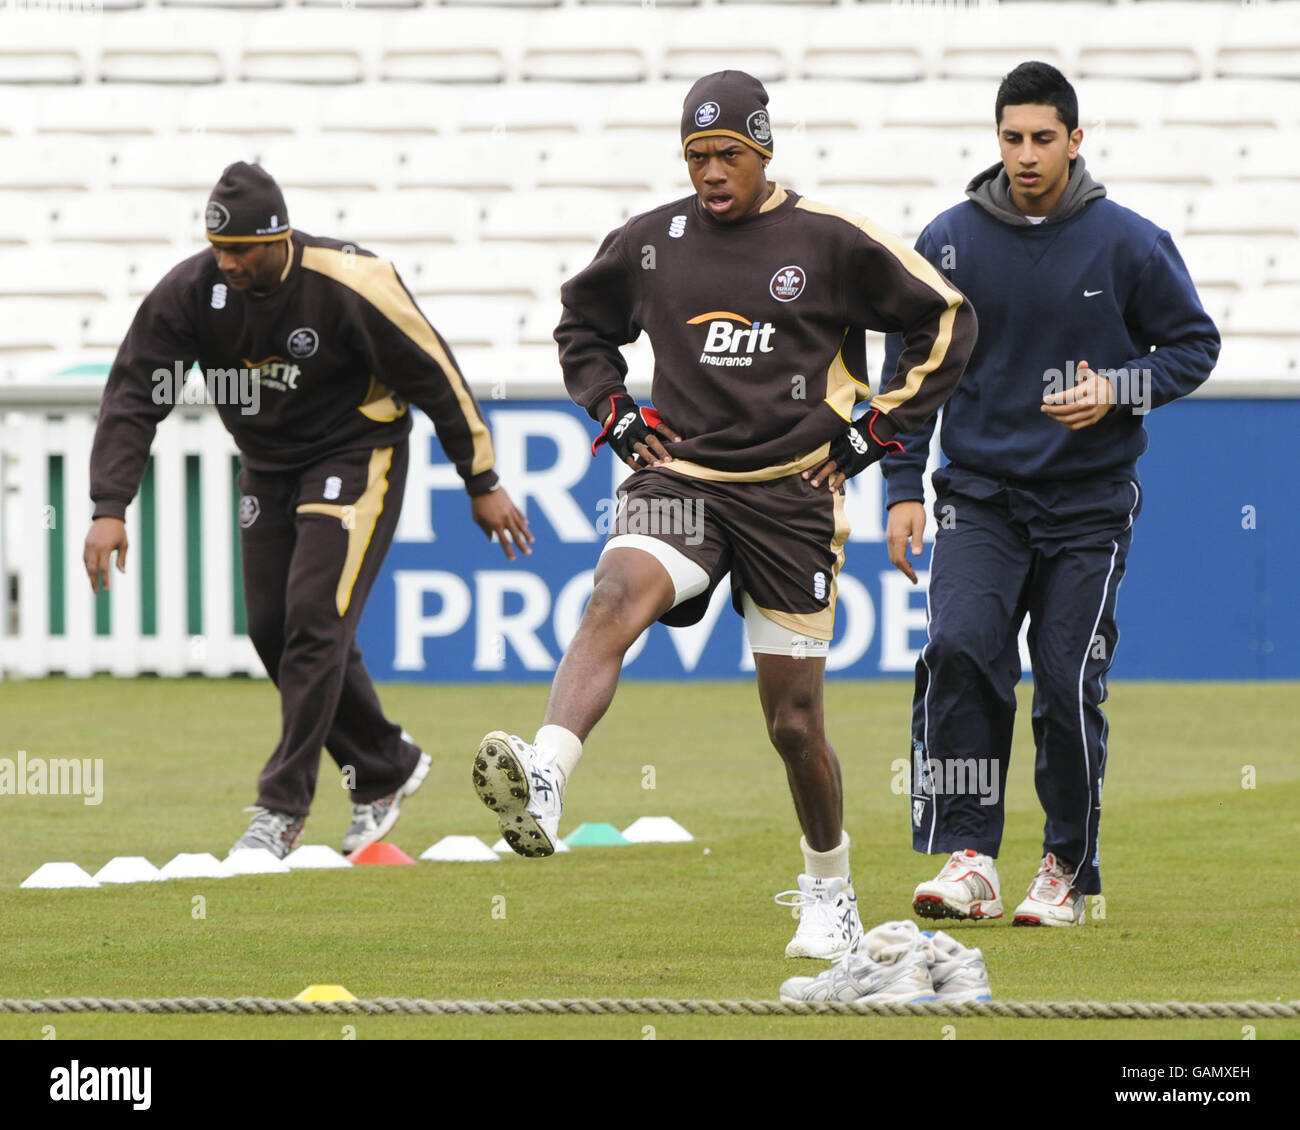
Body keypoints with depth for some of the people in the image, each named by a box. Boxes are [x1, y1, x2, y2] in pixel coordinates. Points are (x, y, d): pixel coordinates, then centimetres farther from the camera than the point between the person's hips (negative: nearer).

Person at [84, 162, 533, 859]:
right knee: (273, 629, 3)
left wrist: (482, 484, -8)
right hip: (267, 468, 5)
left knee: (314, 614, -17)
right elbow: (134, 397, -13)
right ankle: (385, 768, 22)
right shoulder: (191, 291, -17)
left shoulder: (350, 285, -27)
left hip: (356, 456, -5)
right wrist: (109, 508, -24)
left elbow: (435, 377, -15)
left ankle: (283, 806, -12)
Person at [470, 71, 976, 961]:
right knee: (616, 597, -31)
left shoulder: (831, 242, -2)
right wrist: (616, 418, 10)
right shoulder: (651, 242, 7)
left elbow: (948, 323, 5)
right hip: (678, 480, 1)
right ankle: (542, 783, -51)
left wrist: (876, 430, 1)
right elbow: (583, 325, 25)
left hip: (792, 498, -1)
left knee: (795, 721, 3)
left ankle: (830, 889, 26)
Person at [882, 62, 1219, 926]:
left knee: (1070, 688, -4)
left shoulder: (1128, 244, -3)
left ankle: (1070, 871, 14)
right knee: (959, 653, -20)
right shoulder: (949, 243, 2)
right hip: (981, 497, 1)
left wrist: (1119, 390, -13)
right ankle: (970, 862, -20)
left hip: (1089, 505, -1)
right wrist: (904, 489, 3)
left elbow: (1195, 343, 6)